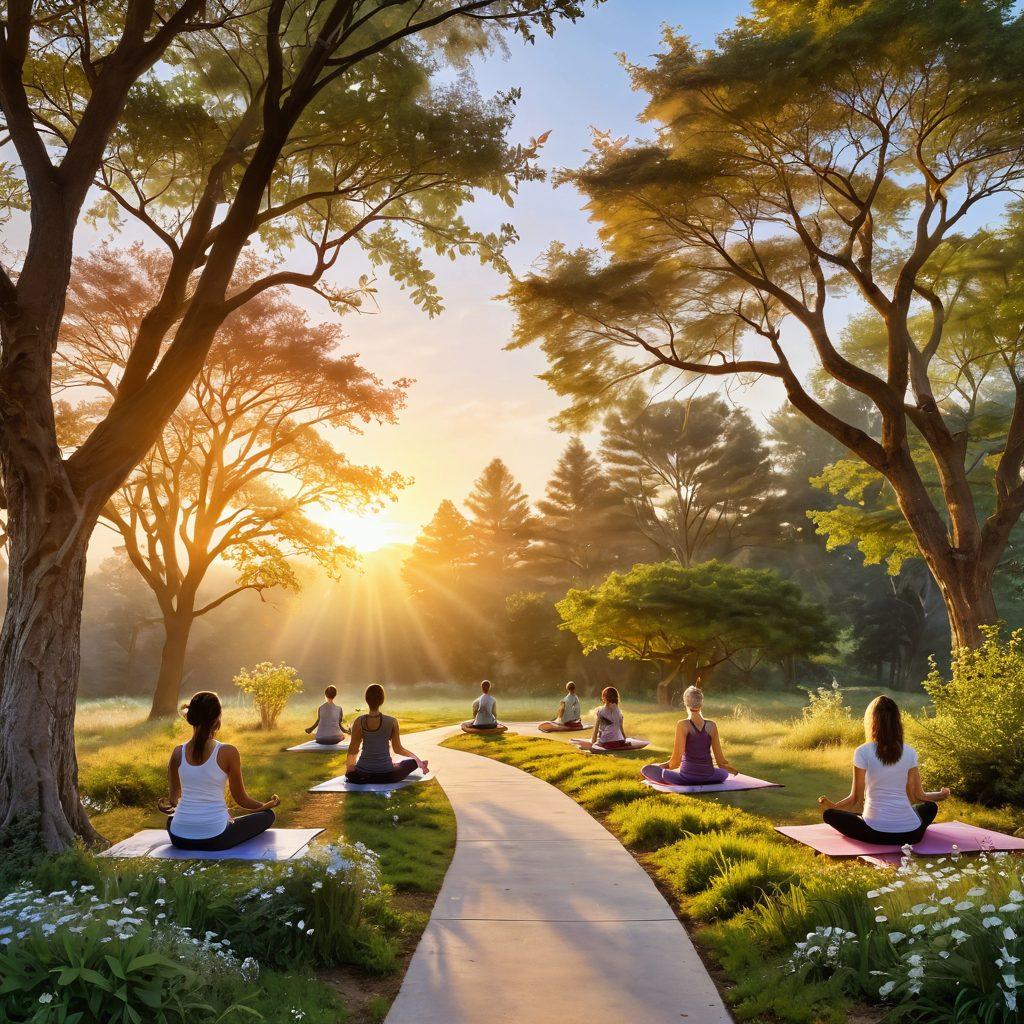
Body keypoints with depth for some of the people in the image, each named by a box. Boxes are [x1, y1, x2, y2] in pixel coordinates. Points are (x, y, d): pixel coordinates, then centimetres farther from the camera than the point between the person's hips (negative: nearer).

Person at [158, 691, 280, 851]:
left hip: (179, 839, 3)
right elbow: (241, 799, -2)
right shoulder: (228, 752, -13)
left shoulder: (178, 753, -2)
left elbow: (173, 799, 13)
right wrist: (269, 804, 17)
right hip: (215, 838, -3)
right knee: (267, 815, 19)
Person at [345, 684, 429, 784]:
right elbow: (398, 749, -2)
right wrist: (416, 758, 16)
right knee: (413, 761, 25)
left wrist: (349, 765, 18)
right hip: (386, 775, -1)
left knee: (350, 772, 37)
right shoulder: (392, 722, -12)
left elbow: (353, 750, -4)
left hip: (362, 775, 1)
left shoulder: (359, 722, -9)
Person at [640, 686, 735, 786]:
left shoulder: (682, 725, -13)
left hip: (687, 778, -4)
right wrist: (732, 769, 20)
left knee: (646, 769, 9)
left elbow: (676, 758, -15)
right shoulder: (712, 726, -4)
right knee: (724, 771, 39)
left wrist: (663, 765, 3)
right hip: (708, 777, 4)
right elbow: (720, 760, 0)